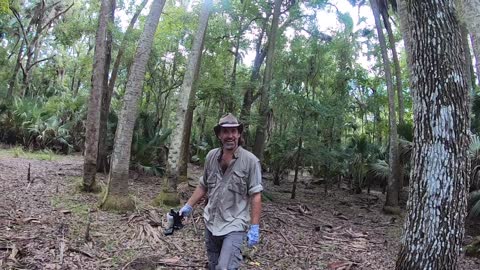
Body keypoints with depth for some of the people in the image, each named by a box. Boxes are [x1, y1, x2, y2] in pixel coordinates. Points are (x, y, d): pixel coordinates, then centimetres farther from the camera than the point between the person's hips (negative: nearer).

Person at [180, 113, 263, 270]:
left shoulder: (250, 161, -12)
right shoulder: (211, 156, 3)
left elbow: (255, 196, -12)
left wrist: (254, 227, -16)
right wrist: (189, 206, 9)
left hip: (234, 227, -5)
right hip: (210, 223, 5)